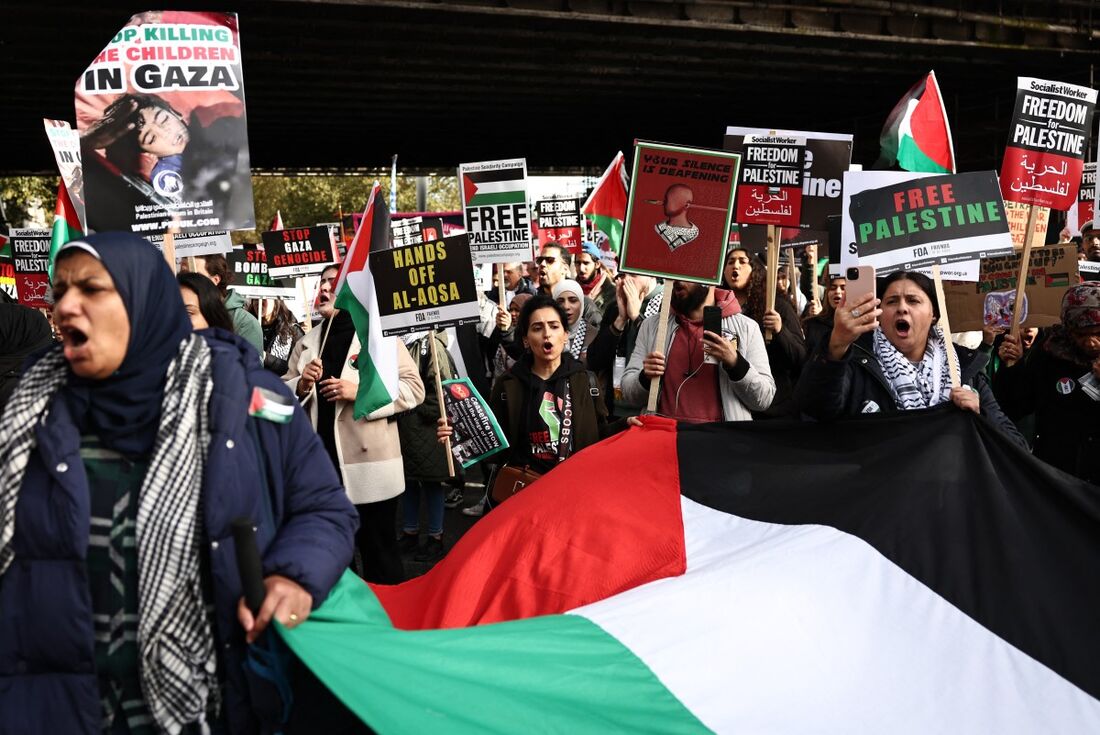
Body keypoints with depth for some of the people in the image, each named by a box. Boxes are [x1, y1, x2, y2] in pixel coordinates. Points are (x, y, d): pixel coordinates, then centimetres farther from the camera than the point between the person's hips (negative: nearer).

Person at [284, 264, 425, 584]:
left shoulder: (381, 335, -1)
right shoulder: (307, 343, 14)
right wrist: (300, 386, -7)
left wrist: (361, 392, -17)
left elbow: (413, 388, -7)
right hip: (320, 468, 5)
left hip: (369, 467, -5)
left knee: (379, 556, 6)